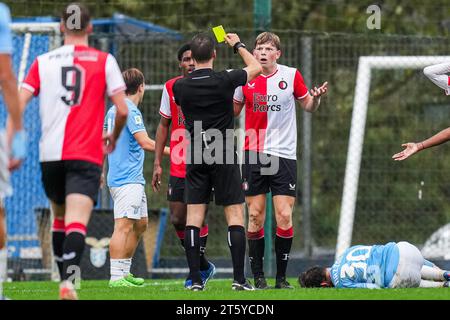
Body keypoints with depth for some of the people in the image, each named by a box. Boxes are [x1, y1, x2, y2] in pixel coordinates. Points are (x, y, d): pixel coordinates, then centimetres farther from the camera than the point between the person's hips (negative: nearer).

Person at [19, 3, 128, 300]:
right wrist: (114, 137, 19)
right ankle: (69, 281, -33)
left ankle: (64, 279, 27)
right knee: (77, 222, -13)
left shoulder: (42, 61, 10)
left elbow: (18, 105, 1)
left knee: (60, 216, 22)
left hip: (50, 154, 3)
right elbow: (122, 110, 0)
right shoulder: (105, 61, 4)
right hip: (86, 154, -3)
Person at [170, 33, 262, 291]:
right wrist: (238, 45, 23)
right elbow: (256, 67, 9)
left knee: (194, 217, 3)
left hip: (195, 157, 3)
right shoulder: (224, 80, -10)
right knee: (235, 215, 0)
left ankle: (195, 280, -1)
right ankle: (239, 279, -5)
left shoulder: (180, 86, -2)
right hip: (224, 156, -3)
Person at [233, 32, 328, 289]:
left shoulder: (291, 75, 0)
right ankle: (258, 276, 7)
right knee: (255, 216, -1)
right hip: (253, 154, 1)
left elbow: (308, 106, 13)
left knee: (284, 216, -7)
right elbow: (234, 110, 16)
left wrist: (316, 98, -9)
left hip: (284, 154, -1)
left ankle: (281, 277, 3)